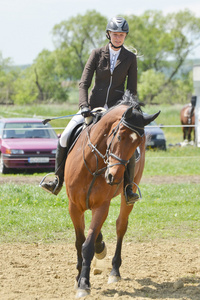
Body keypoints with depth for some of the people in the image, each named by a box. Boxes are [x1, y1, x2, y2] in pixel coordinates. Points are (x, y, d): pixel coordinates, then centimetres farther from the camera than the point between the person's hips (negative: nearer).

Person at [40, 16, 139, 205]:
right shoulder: (97, 54, 2)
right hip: (94, 106, 2)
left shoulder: (130, 58, 2)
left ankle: (128, 189, -19)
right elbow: (84, 83, -3)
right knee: (66, 136, -13)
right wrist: (84, 106, -17)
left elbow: (132, 89, 2)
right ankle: (58, 181, -1)